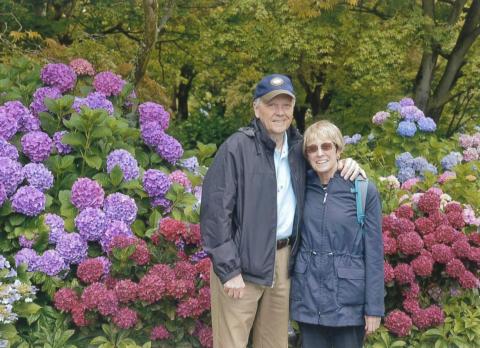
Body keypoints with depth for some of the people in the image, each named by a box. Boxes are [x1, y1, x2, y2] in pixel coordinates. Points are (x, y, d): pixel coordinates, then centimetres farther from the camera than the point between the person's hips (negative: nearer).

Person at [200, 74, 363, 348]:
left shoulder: (299, 147, 8)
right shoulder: (237, 148, -11)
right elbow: (215, 210, -14)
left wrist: (347, 165, 3)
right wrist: (229, 269, -16)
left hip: (283, 261, 6)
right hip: (242, 262, -6)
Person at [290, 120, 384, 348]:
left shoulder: (364, 190, -8)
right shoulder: (303, 186, 2)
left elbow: (374, 251, -7)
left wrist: (374, 307, -8)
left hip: (347, 296, -3)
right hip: (308, 294, 3)